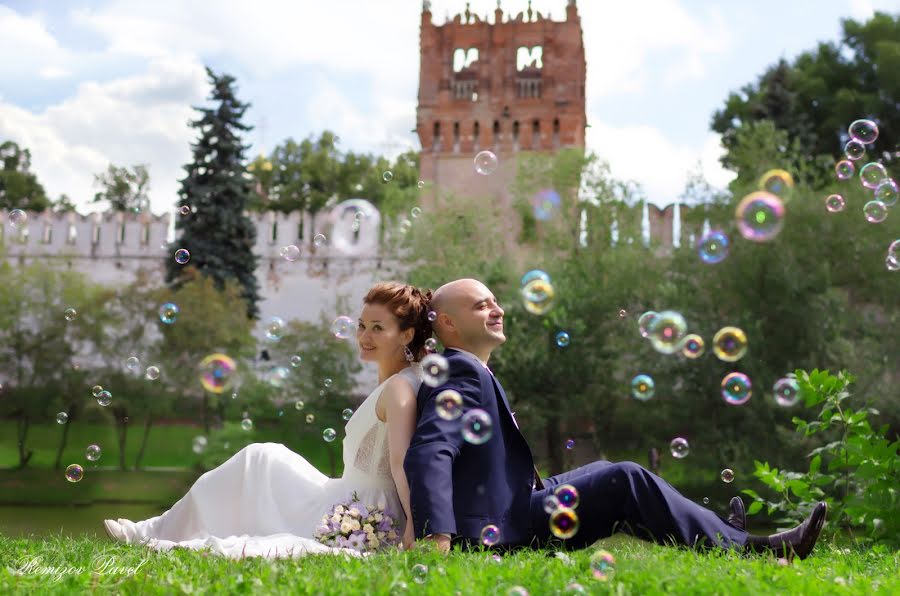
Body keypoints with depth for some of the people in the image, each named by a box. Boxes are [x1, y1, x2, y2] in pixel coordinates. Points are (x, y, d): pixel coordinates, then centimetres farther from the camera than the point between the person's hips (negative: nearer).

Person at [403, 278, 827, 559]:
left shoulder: (468, 373, 19)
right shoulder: (461, 373, -15)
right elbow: (429, 454, -29)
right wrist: (437, 538, -38)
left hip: (504, 514, 11)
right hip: (502, 530, -11)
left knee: (602, 473, 21)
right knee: (627, 480, -14)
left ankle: (719, 534, 29)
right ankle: (741, 548, -4)